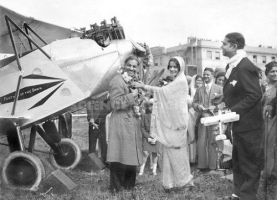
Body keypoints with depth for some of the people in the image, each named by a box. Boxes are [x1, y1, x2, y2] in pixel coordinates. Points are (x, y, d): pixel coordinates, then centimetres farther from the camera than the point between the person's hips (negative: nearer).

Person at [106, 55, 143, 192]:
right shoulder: (117, 81, -13)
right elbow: (115, 104, -20)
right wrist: (132, 96, -19)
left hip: (132, 123, 9)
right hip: (121, 124, -9)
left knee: (130, 154, 14)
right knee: (120, 155, -4)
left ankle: (129, 184, 26)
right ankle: (116, 187, 8)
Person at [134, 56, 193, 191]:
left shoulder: (181, 81, -10)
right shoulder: (175, 82, 17)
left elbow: (163, 91, -15)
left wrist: (144, 86, -12)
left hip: (176, 121, -8)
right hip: (169, 121, 8)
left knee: (176, 151, -2)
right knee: (168, 151, 7)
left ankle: (185, 181, 11)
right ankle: (170, 182, 11)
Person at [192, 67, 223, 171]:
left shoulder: (219, 89, 8)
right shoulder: (199, 89, 17)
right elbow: (194, 102, 15)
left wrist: (215, 107, -14)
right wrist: (197, 106, -6)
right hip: (202, 118, 3)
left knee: (212, 142, -2)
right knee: (201, 142, 0)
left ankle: (213, 165, 7)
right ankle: (202, 165, 8)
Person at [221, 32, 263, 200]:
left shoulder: (245, 67, -21)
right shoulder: (231, 66, 7)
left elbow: (255, 95, -25)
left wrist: (234, 111, -25)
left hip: (248, 124, -9)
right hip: (239, 123, 9)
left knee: (249, 162, 4)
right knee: (238, 160, 19)